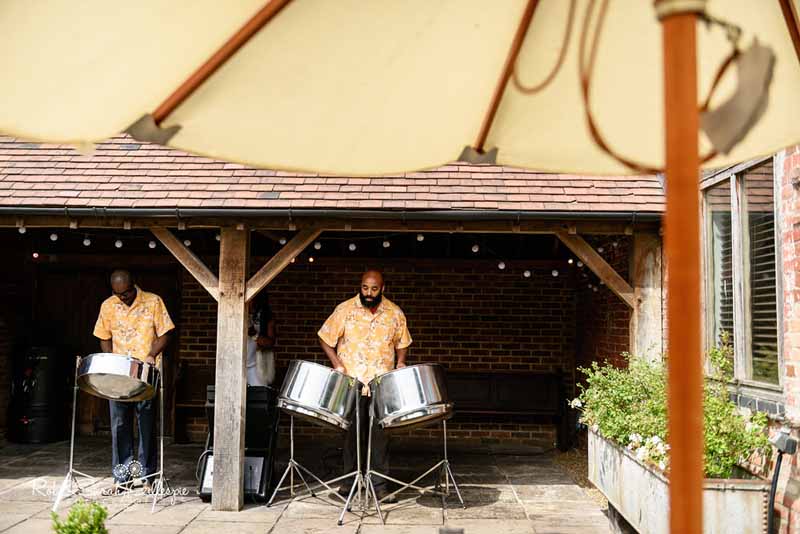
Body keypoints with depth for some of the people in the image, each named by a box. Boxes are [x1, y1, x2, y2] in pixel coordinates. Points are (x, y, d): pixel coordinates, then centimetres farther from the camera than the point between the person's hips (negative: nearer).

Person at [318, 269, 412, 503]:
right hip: (351, 383, -1)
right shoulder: (345, 310, -2)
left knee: (380, 433, 3)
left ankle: (380, 484, 11)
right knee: (351, 432, 7)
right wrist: (337, 363, -9)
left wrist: (400, 362, -1)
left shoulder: (395, 313, 4)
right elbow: (325, 338, 3)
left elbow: (402, 343, 16)